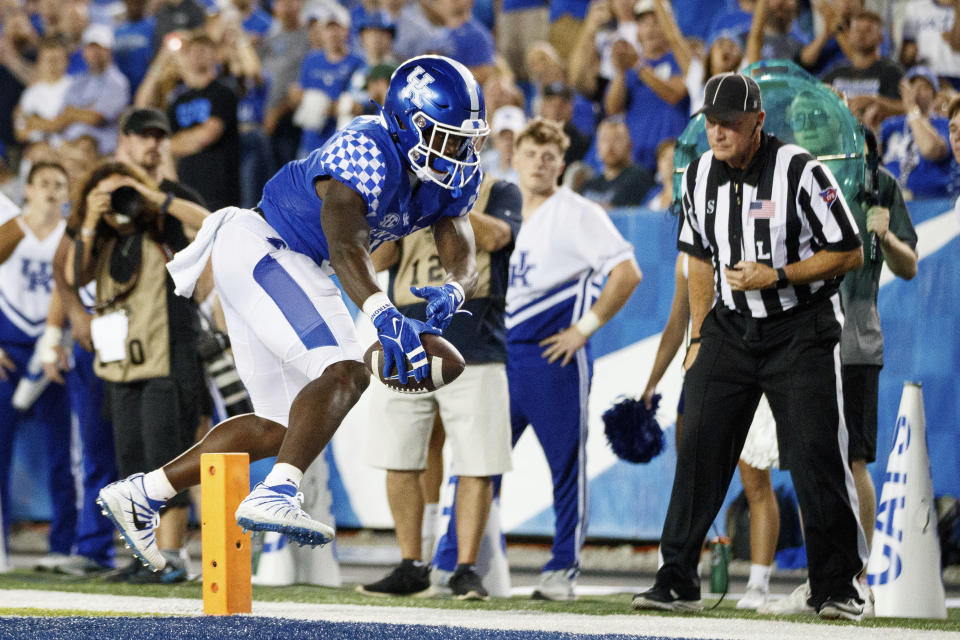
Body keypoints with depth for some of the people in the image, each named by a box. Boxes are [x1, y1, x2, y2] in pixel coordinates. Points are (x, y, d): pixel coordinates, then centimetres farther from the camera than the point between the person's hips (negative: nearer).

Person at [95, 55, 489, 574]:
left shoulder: (452, 180, 2)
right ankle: (274, 494, -39)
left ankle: (141, 494, 17)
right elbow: (344, 243, -38)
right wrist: (387, 319, -52)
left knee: (281, 427, 12)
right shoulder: (365, 152, -25)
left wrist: (451, 294, -29)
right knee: (344, 373, -27)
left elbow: (464, 263, -4)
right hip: (258, 249, -10)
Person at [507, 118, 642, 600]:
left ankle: (563, 570, 3)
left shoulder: (578, 214, -4)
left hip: (554, 357, -6)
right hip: (501, 354, 6)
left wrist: (585, 327, -11)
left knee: (567, 466, -1)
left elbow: (627, 273, -10)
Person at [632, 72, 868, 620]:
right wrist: (699, 337, 9)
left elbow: (849, 253, -10)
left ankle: (838, 587, 2)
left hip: (802, 332, -5)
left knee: (815, 456, -8)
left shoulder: (801, 172, -13)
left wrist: (776, 277, -19)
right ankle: (677, 583, 2)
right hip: (729, 329, 5)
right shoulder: (701, 175, 5)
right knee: (699, 449, -3)